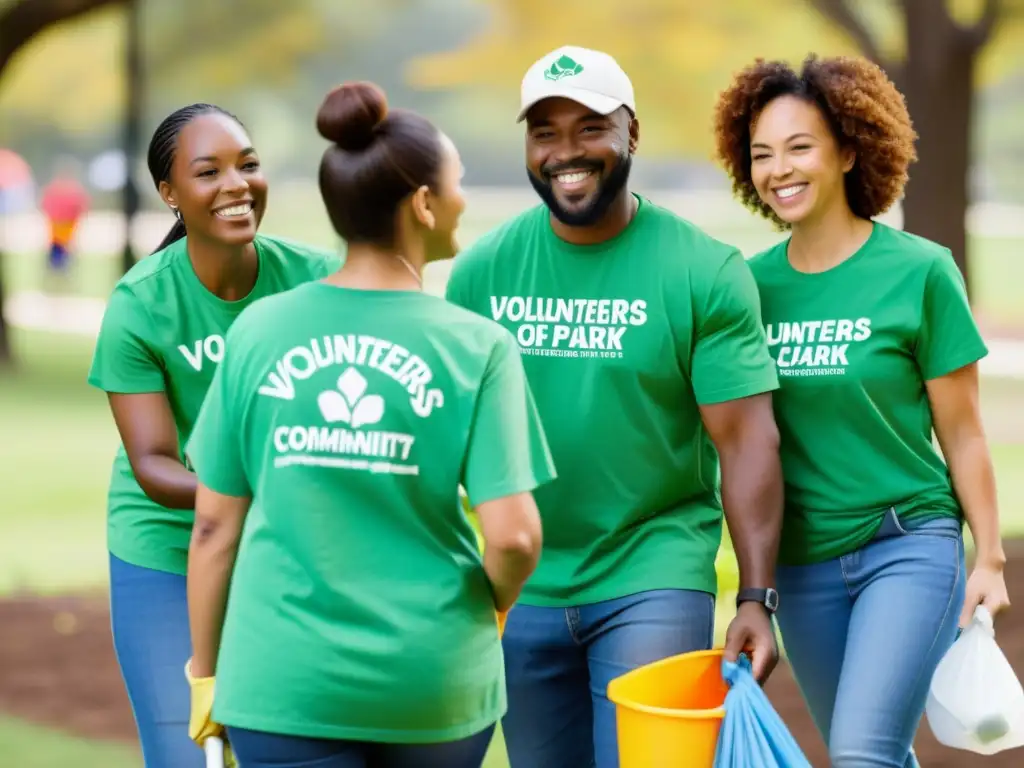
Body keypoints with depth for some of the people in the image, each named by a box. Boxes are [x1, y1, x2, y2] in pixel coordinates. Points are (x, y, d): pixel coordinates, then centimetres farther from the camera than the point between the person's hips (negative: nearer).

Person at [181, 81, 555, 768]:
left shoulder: (259, 331, -1)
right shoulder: (479, 347, -7)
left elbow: (214, 525, 2)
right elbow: (513, 537, -12)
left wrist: (207, 671, 13)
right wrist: (491, 606, 9)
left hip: (285, 681, 1)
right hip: (433, 681, 0)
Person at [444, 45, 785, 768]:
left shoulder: (706, 272, -7)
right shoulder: (482, 270, 2)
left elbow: (746, 442, -9)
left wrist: (758, 598, -15)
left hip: (656, 579, -4)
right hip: (523, 589, 4)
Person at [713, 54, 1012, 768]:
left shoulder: (920, 272, -9)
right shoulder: (754, 283, 2)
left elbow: (960, 431, -3)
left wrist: (990, 557, -3)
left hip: (909, 546, -4)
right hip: (801, 562, 5)